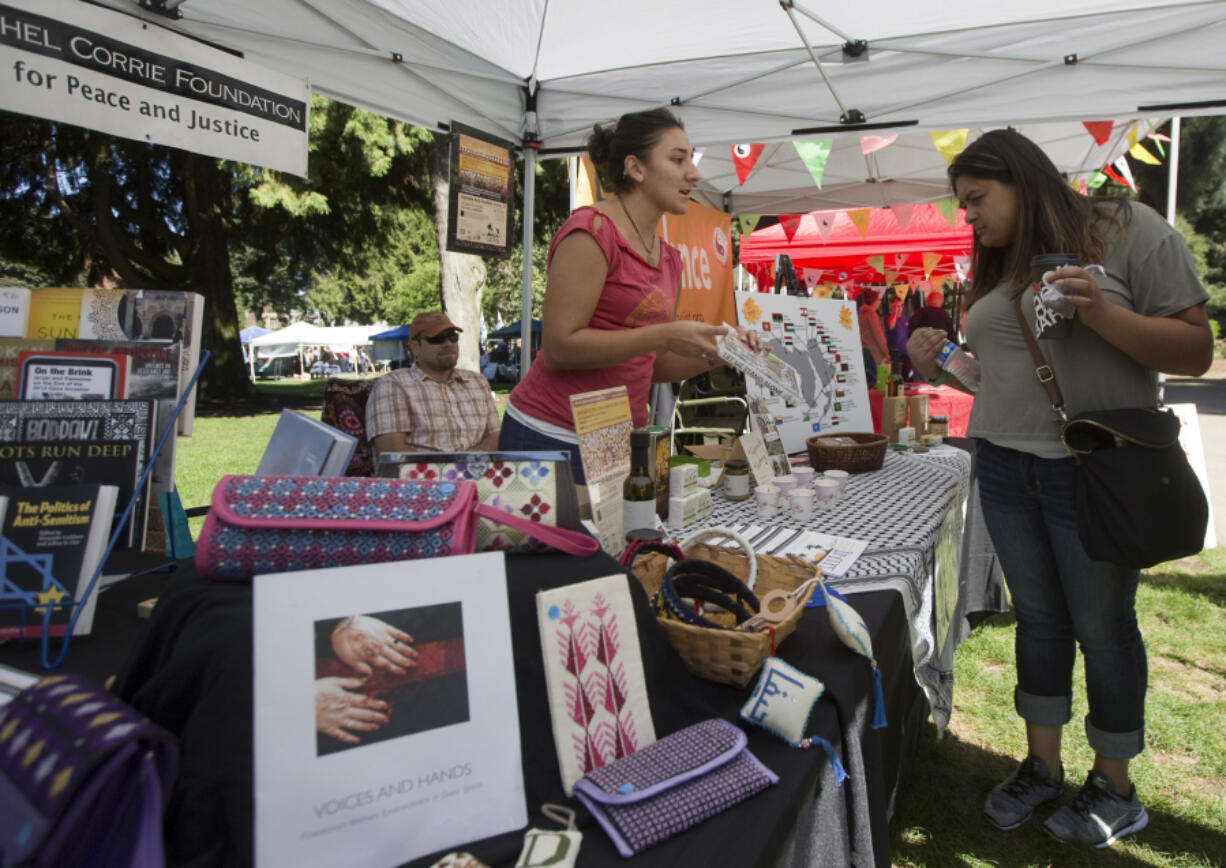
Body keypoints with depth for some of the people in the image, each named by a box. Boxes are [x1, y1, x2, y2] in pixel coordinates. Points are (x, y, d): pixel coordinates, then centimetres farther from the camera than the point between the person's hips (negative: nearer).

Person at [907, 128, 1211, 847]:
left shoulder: (1129, 231, -6)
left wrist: (1100, 311, -22)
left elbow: (1196, 351, -10)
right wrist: (942, 367, 3)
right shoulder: (1000, 267, 13)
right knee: (1039, 618, 13)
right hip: (1005, 470, 6)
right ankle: (1042, 767, 28)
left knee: (1102, 625, 6)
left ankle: (1116, 787, 24)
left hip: (1094, 471, -5)